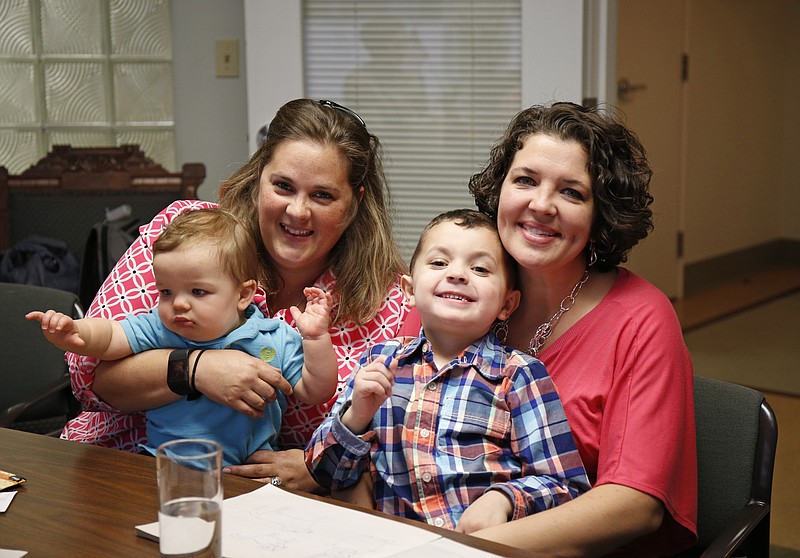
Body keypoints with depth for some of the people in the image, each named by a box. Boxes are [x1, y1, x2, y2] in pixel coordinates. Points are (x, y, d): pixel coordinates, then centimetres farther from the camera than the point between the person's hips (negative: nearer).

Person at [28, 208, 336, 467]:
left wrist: (316, 337, -11)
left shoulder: (276, 340, 0)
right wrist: (73, 332, -26)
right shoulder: (158, 329, 4)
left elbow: (315, 391, 3)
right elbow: (108, 338, -4)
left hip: (243, 475, 0)